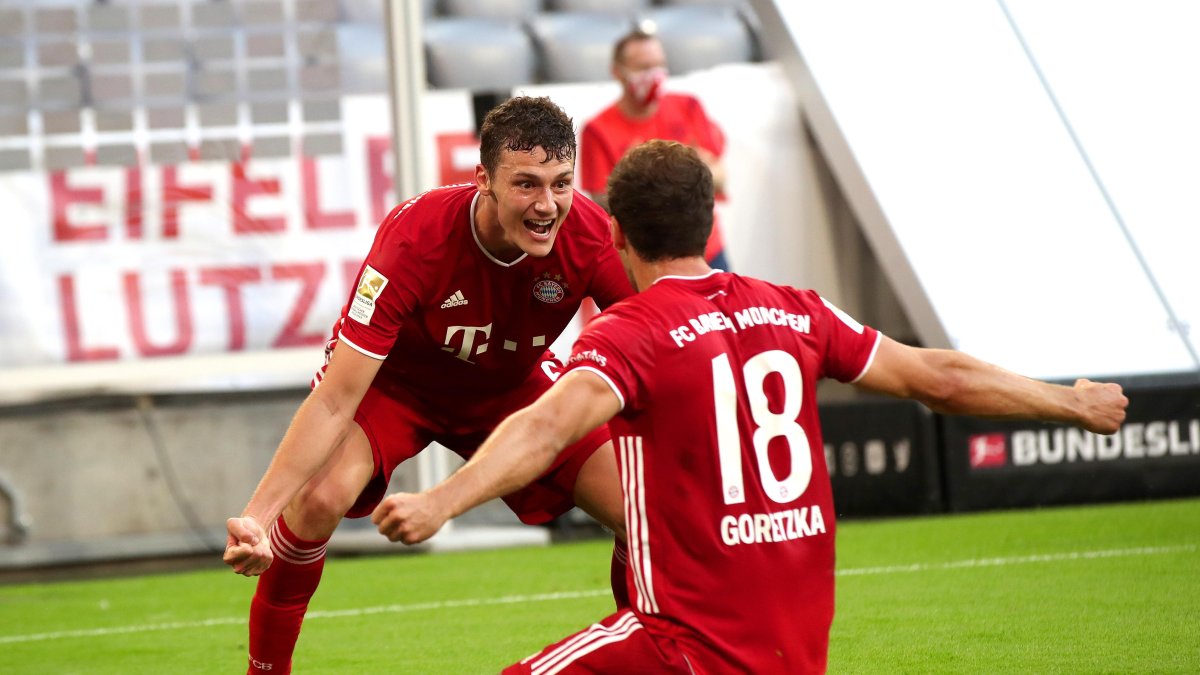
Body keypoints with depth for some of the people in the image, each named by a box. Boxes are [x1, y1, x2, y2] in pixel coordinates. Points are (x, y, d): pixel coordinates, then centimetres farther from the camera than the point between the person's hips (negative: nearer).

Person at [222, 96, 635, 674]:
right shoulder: (414, 237, -37)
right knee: (320, 497, -31)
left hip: (512, 384, 3)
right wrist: (256, 515, -43)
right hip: (393, 380, -3)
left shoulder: (590, 234, -29)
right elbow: (335, 401, -35)